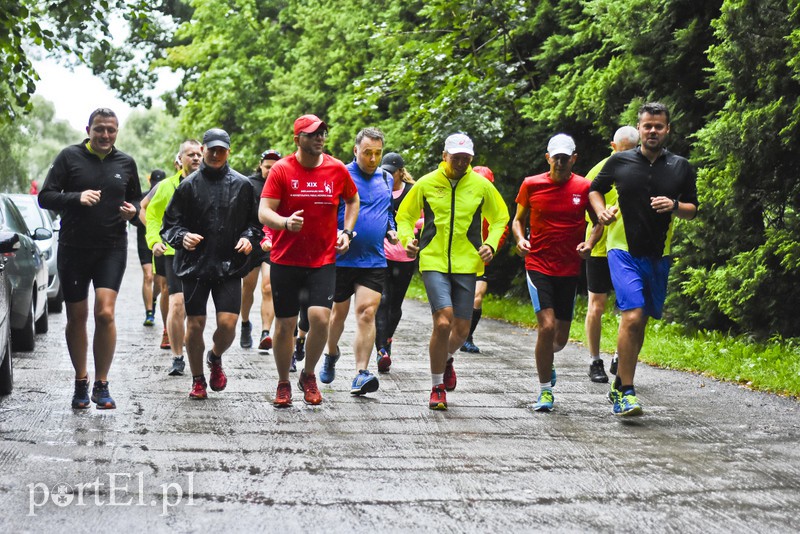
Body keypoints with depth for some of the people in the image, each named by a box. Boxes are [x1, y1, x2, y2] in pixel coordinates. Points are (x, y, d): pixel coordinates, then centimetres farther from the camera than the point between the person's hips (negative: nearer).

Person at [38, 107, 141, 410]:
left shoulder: (125, 163, 7)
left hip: (112, 248, 1)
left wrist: (133, 210, -2)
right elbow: (45, 197, -4)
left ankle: (101, 385, -1)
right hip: (73, 248, 0)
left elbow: (136, 198, 22)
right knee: (77, 317, 8)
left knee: (105, 313, -13)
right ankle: (81, 382, 25)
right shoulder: (70, 157, -1)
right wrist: (77, 197, -20)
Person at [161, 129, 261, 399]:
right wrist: (182, 237, -15)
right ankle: (198, 380, 22)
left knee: (228, 323, -8)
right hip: (194, 265, 0)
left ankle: (215, 357, 25)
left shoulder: (242, 185, 5)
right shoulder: (189, 185, 3)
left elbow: (254, 221, 15)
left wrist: (249, 238, -5)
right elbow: (169, 224, 5)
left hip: (230, 266, 0)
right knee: (195, 325, 3)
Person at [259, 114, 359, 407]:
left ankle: (309, 375, 11)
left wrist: (346, 232, 7)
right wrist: (286, 223, -31)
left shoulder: (337, 169, 2)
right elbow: (263, 212, -11)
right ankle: (283, 383, 24)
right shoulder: (281, 169, -6)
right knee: (285, 325, 4)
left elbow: (353, 200, 21)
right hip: (285, 259, -1)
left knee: (321, 318, -14)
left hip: (324, 260, 1)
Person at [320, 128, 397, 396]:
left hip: (374, 260, 2)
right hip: (342, 259, -2)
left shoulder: (386, 179, 11)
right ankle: (331, 354, 41)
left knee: (367, 313, -11)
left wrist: (390, 230, 7)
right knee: (339, 312, 12)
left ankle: (361, 374, -14)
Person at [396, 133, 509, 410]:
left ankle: (447, 359, 43)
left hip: (466, 265, 2)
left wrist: (491, 244, 0)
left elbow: (500, 218, 17)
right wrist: (407, 239, -5)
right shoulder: (426, 184, 1)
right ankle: (437, 388, 0)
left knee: (462, 329, 5)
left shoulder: (481, 185, 3)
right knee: (443, 322, -17)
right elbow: (404, 216, 13)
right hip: (433, 262, -2)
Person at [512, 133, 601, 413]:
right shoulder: (531, 185, -1)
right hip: (538, 266, -2)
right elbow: (518, 219, 11)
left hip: (569, 270, 2)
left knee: (560, 337, 8)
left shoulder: (584, 187, 0)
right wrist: (520, 239, -9)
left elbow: (598, 221, 12)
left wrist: (590, 243, -8)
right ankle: (545, 391, -2)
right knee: (547, 326, -17)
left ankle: (545, 360, 45)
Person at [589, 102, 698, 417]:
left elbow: (693, 210, 10)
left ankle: (619, 385, 29)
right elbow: (595, 189, 15)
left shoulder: (681, 167, 4)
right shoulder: (619, 162, 0)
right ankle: (626, 394, -13)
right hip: (623, 250, -3)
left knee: (640, 322, 11)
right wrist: (601, 210, -4)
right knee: (632, 316, -18)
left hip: (658, 255, 3)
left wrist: (674, 207, -11)